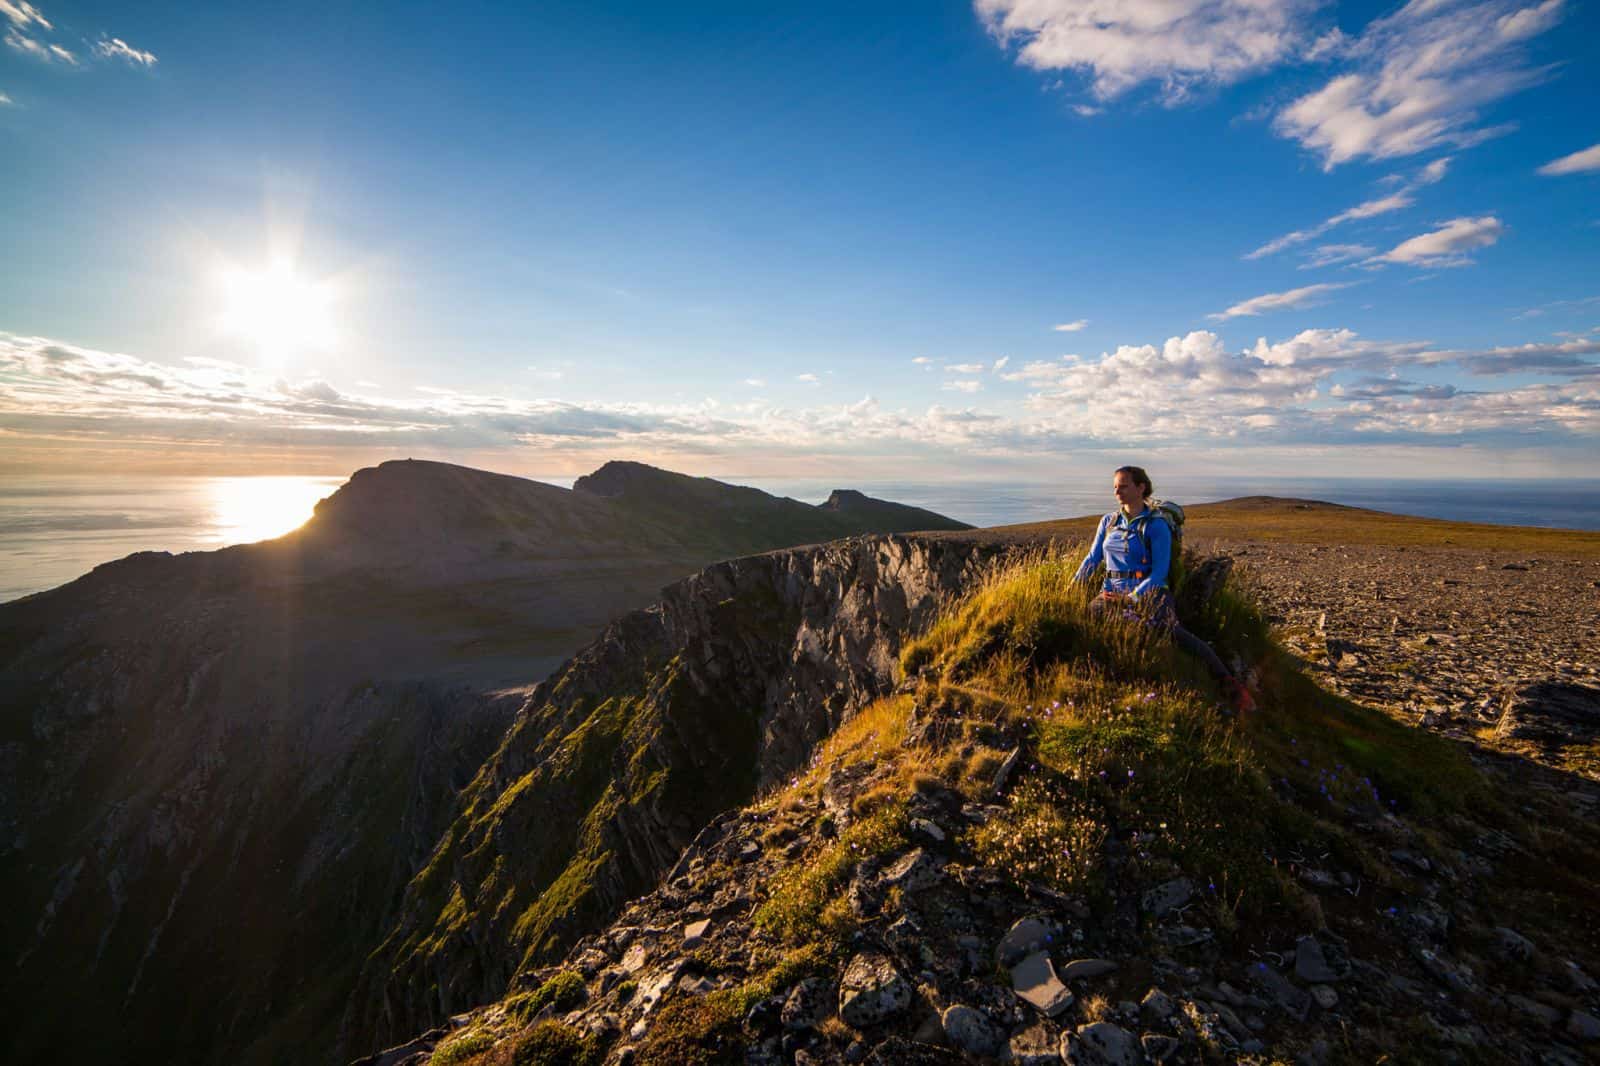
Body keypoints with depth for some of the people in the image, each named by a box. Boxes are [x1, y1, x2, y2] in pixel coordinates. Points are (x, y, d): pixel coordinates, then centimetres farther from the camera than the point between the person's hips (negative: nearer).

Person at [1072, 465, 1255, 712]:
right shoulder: (1108, 522, 14)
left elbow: (1160, 571, -7)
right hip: (1112, 592, 5)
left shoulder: (1156, 525, -2)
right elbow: (1092, 559, 17)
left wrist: (1132, 598, -18)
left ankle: (1229, 684, -31)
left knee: (1172, 631, -31)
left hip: (1147, 592, -4)